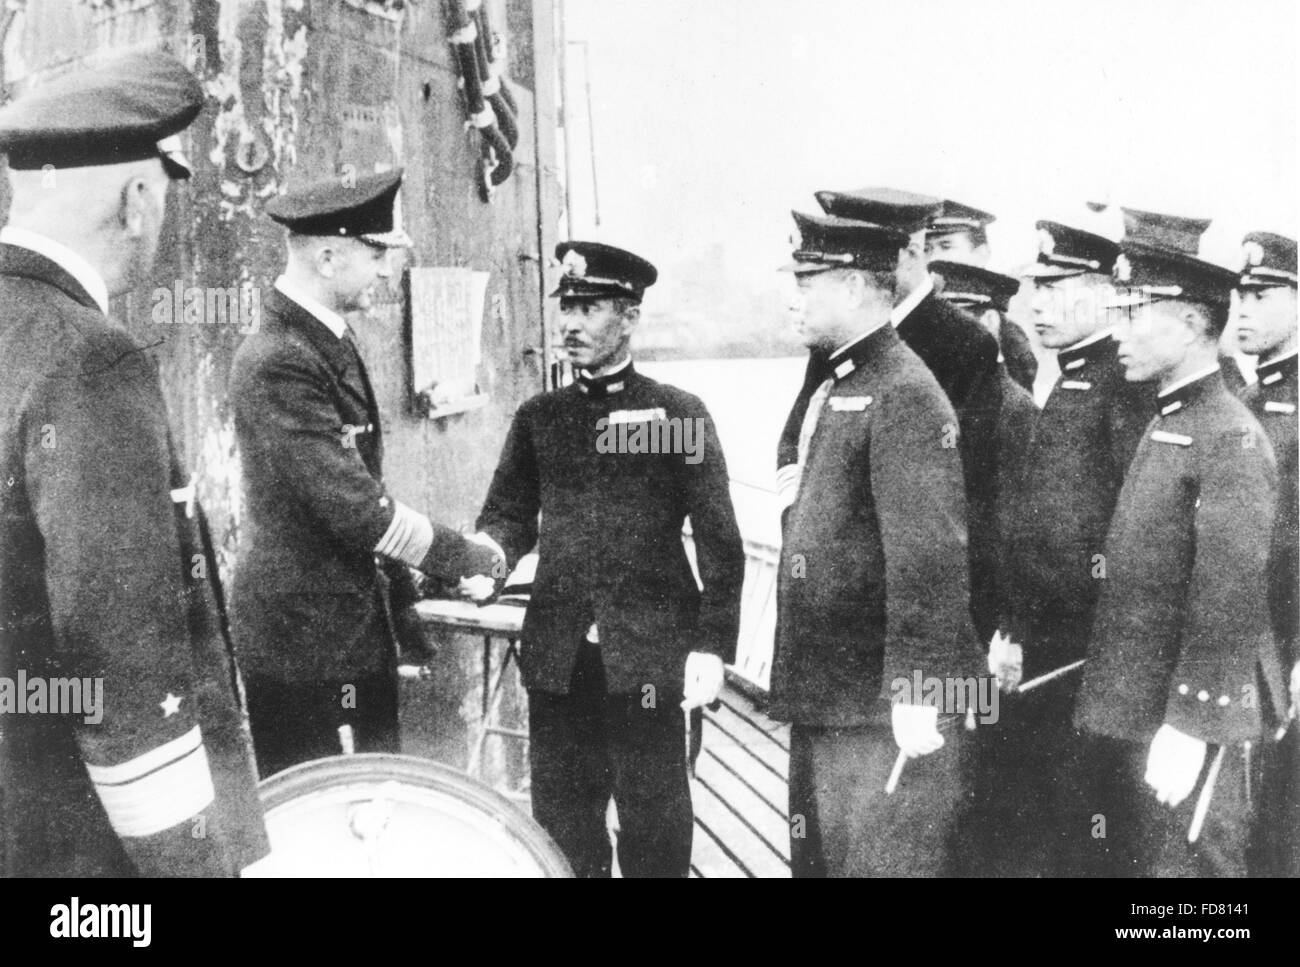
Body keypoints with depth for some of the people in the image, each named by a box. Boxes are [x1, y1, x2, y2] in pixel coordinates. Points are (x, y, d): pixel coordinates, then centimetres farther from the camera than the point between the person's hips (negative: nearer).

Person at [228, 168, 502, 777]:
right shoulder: (278, 365, -20)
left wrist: (400, 592, 17)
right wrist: (465, 557, -11)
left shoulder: (330, 343, 11)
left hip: (351, 624, 9)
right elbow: (353, 507, -23)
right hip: (308, 641, -9)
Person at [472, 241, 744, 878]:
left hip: (649, 656, -3)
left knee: (654, 824, 4)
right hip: (557, 657, 3)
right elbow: (507, 514, 10)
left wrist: (711, 646, -10)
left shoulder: (678, 414, 0)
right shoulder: (537, 417, 11)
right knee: (560, 819, 9)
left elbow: (719, 540, -3)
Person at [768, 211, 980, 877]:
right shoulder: (832, 390, 14)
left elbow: (930, 558, -22)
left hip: (883, 712, -9)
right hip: (823, 703, 10)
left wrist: (915, 693, -23)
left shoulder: (904, 396, -16)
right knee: (816, 859, 18)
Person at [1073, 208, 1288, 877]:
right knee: (1135, 861, 17)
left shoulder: (1231, 437, -15)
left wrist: (1187, 727, -21)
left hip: (1195, 722, -8)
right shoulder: (1162, 425, 12)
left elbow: (1230, 599, -20)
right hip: (1134, 713, 9)